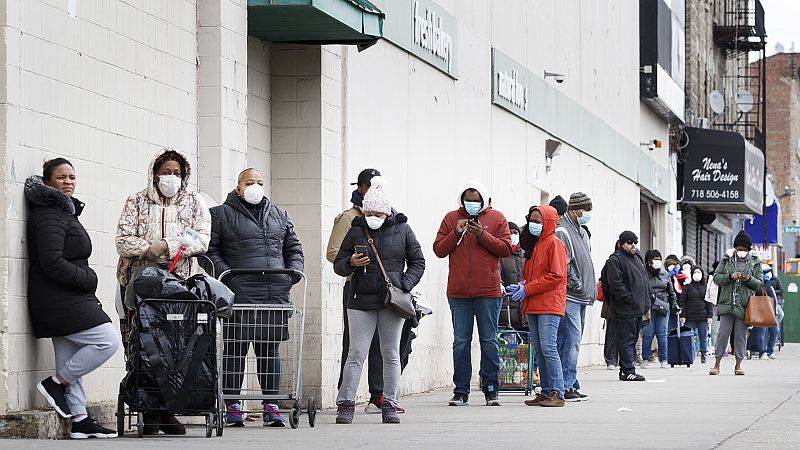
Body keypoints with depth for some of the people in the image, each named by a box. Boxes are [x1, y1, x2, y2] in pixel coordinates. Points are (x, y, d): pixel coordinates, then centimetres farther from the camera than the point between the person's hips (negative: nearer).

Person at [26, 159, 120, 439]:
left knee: (71, 362, 9)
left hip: (66, 300, 10)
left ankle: (80, 420, 10)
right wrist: (88, 279, -12)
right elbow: (53, 264, -21)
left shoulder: (64, 212, 20)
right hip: (59, 299, -10)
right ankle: (55, 383, -6)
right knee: (107, 341, -13)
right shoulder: (49, 216, -12)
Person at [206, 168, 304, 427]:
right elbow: (210, 250, 1)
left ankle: (270, 405, 10)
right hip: (239, 296, -4)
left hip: (276, 295, 4)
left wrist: (294, 271, 7)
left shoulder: (279, 217, 21)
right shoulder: (221, 215, 7)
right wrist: (224, 272, -13)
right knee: (235, 349, -3)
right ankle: (233, 405, 2)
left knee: (270, 350, 6)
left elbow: (294, 248, 25)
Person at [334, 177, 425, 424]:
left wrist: (405, 285, -5)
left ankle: (389, 406, 10)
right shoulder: (356, 231, 6)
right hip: (362, 301, 0)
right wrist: (351, 263, -13)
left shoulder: (402, 230, 5)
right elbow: (338, 266, 10)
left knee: (391, 355, 5)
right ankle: (346, 405, -3)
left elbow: (417, 262, 10)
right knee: (356, 354, -4)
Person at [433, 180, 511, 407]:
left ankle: (491, 389, 10)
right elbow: (439, 250, 6)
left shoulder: (496, 218, 5)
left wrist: (483, 235, -12)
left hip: (488, 291, -1)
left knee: (489, 341, 3)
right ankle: (461, 391, 6)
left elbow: (505, 249, -1)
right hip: (458, 292, 1)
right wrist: (456, 233, -9)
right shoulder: (451, 219, 9)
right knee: (461, 342, 2)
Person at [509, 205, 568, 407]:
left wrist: (527, 290, -13)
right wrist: (521, 286, 3)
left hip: (549, 305, -9)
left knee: (548, 348, -14)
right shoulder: (533, 245, 20)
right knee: (538, 351, 7)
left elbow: (556, 276, -14)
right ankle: (546, 392, 11)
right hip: (533, 306, 9)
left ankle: (557, 393, -13)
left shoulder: (554, 243, -6)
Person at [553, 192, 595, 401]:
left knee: (574, 341, 11)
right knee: (571, 341, -12)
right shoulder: (561, 231, -11)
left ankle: (571, 384, 15)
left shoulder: (582, 232, 21)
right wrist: (577, 284, -15)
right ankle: (567, 386, -11)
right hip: (568, 297, -10)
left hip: (581, 298, 10)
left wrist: (591, 288, 18)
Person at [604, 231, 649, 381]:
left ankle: (626, 369, 18)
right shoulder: (615, 260, -9)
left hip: (638, 309, 9)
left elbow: (644, 281, 25)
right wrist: (630, 299, -19)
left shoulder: (637, 258, 20)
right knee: (626, 339, -8)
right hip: (626, 310, -9)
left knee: (633, 339, 12)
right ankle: (628, 371, -8)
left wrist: (646, 301, 15)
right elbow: (616, 284, -17)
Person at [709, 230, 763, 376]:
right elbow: (716, 278, 4)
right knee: (723, 333, -2)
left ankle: (738, 365, 11)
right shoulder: (727, 259, 7)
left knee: (741, 335, 3)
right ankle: (717, 364, 4)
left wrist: (749, 279, -12)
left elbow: (759, 284, 8)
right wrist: (730, 277, -13)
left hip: (744, 304, 0)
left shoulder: (754, 263, 8)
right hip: (727, 302, 0)